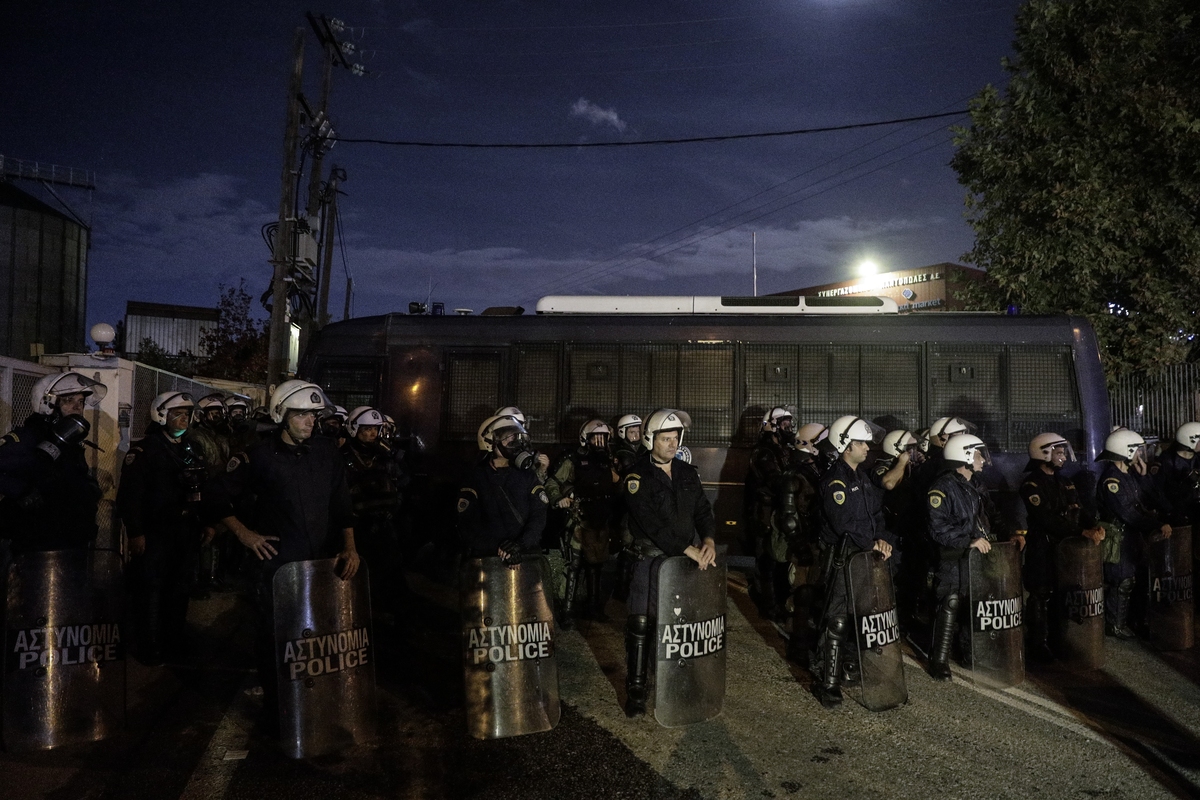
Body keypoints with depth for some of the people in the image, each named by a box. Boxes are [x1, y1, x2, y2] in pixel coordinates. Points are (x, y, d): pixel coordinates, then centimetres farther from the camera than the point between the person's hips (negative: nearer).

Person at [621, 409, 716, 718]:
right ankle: (635, 689, 8)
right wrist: (690, 550, -22)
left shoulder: (687, 472, 9)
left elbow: (703, 510, 10)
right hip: (650, 557, -5)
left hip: (686, 558, 5)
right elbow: (652, 524, -20)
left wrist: (709, 540, -11)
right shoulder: (638, 476, -12)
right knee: (641, 624, -3)